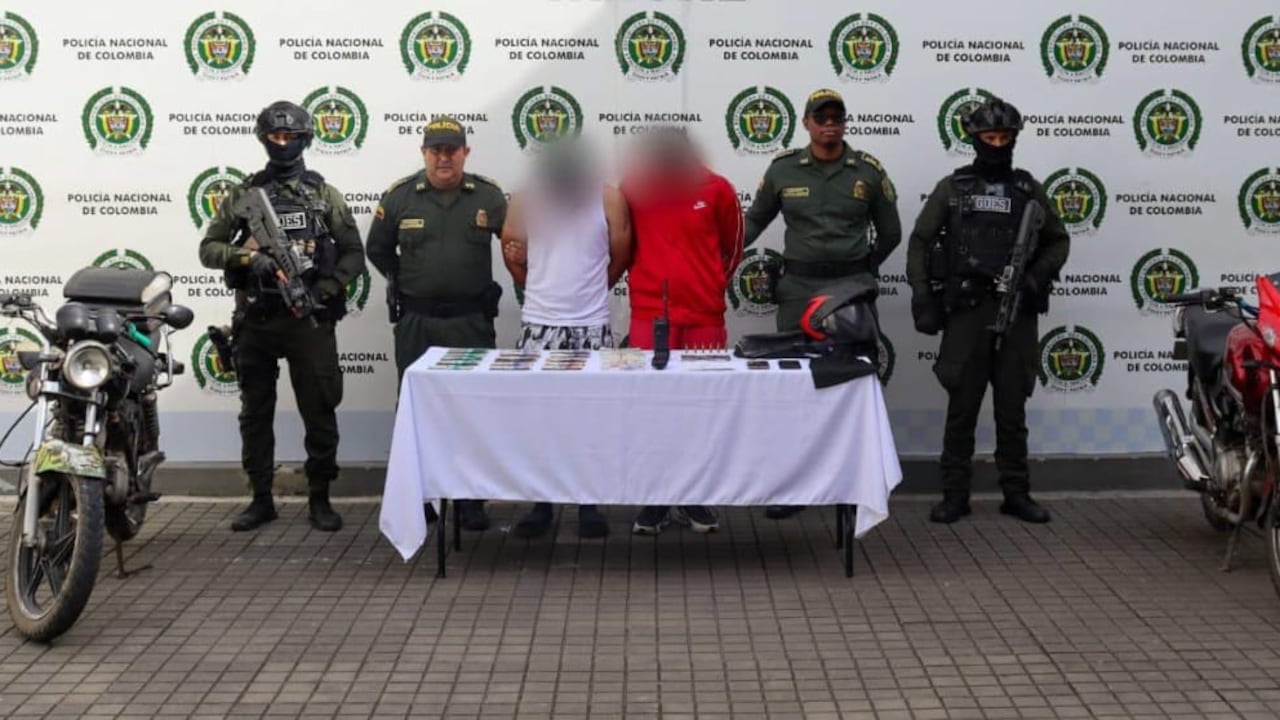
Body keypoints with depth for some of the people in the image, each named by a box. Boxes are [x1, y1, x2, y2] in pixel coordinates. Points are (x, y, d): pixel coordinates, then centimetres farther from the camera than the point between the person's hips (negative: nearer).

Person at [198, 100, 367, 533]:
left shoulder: (324, 194, 6)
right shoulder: (244, 194, 8)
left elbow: (354, 254, 4)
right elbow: (208, 249, 5)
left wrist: (325, 289, -11)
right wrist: (245, 256, -14)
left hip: (309, 319, -1)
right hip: (256, 319, 1)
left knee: (319, 412, 1)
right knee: (255, 412, 7)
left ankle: (320, 498, 11)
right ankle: (261, 499, 18)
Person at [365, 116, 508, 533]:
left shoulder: (488, 196, -1)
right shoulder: (399, 196, 0)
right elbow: (377, 250, 13)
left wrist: (486, 288, 6)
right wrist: (404, 284, 9)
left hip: (471, 321, 0)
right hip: (415, 322, 1)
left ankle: (471, 503, 10)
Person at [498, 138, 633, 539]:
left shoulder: (608, 198, -3)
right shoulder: (525, 201, -1)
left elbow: (619, 257, 8)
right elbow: (515, 261, 10)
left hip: (592, 326, -1)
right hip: (539, 324, 1)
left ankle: (589, 504, 15)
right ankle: (540, 505, 14)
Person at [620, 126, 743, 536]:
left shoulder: (717, 190, -2)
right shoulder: (632, 188, -3)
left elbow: (733, 245, 12)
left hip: (705, 318, 1)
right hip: (649, 317, -1)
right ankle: (653, 502, 10)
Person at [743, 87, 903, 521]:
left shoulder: (869, 171, 2)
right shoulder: (783, 169, 2)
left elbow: (890, 232, 11)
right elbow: (755, 221, 10)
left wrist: (863, 269, 10)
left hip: (853, 285, 0)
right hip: (799, 287, 0)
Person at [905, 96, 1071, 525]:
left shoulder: (1028, 190, 11)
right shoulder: (952, 188, 7)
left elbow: (1058, 241, 17)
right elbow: (920, 243, 6)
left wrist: (1038, 276, -3)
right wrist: (922, 298, -5)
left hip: (1017, 312, 2)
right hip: (966, 311, -1)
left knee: (1012, 410, 7)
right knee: (962, 409, 1)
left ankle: (1016, 493, 15)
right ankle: (955, 495, 8)